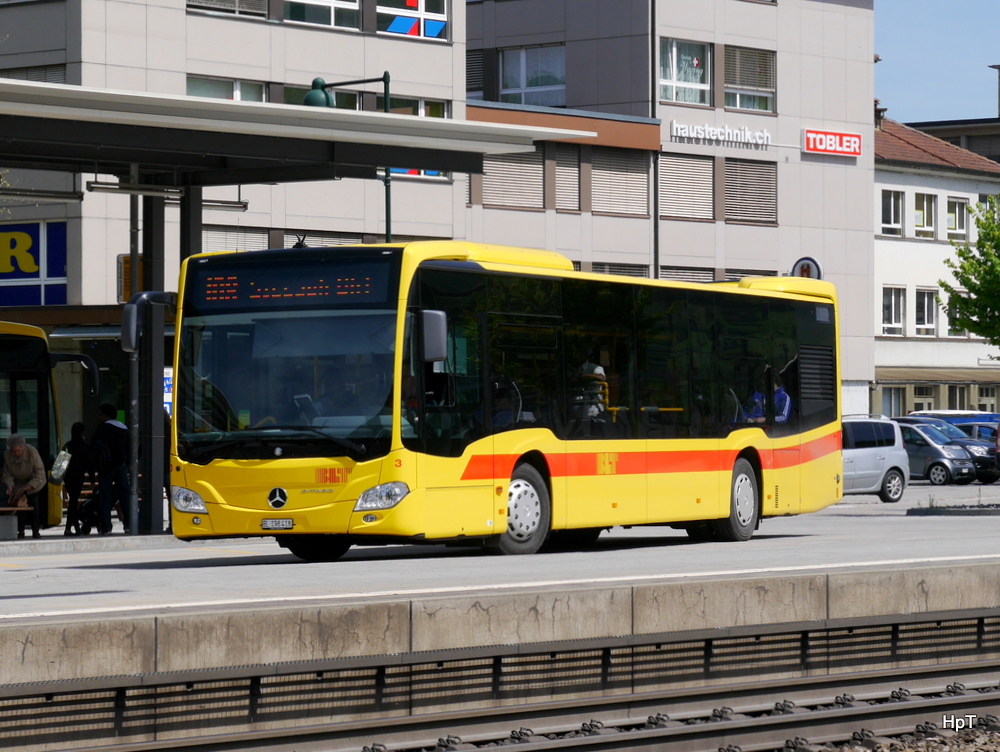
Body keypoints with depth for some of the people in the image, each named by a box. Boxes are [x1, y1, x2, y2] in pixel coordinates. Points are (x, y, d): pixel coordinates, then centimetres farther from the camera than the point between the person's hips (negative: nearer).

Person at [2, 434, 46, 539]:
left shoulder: (32, 451, -29)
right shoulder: (7, 455, -19)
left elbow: (40, 472, -24)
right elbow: (7, 474, -8)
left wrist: (30, 486, -33)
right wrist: (10, 486, -26)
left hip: (34, 484, -2)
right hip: (19, 484, 2)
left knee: (34, 507, -8)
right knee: (20, 507, -8)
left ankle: (36, 532, 1)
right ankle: (20, 531, 0)